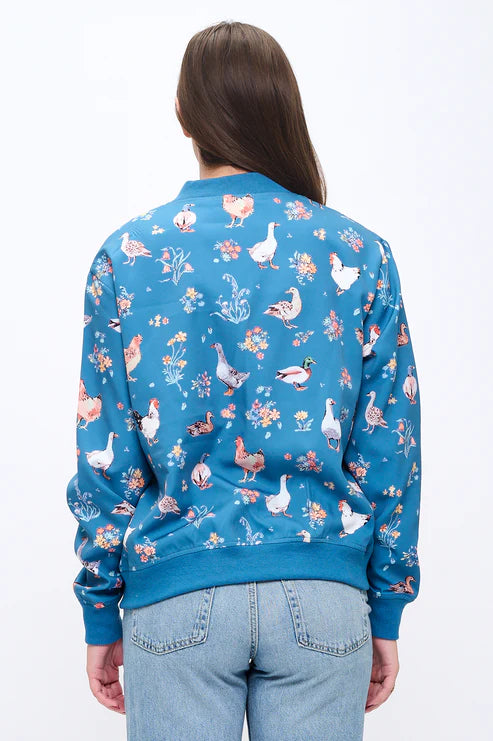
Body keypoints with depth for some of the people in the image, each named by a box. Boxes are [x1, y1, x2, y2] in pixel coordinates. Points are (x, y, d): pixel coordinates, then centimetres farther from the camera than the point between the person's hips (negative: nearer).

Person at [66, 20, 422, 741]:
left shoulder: (126, 256, -1)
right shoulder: (361, 254, 1)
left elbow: (104, 456, 0)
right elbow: (389, 447, 1)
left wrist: (100, 613, 10)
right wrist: (387, 612, 10)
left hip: (177, 594, 0)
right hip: (323, 596, 1)